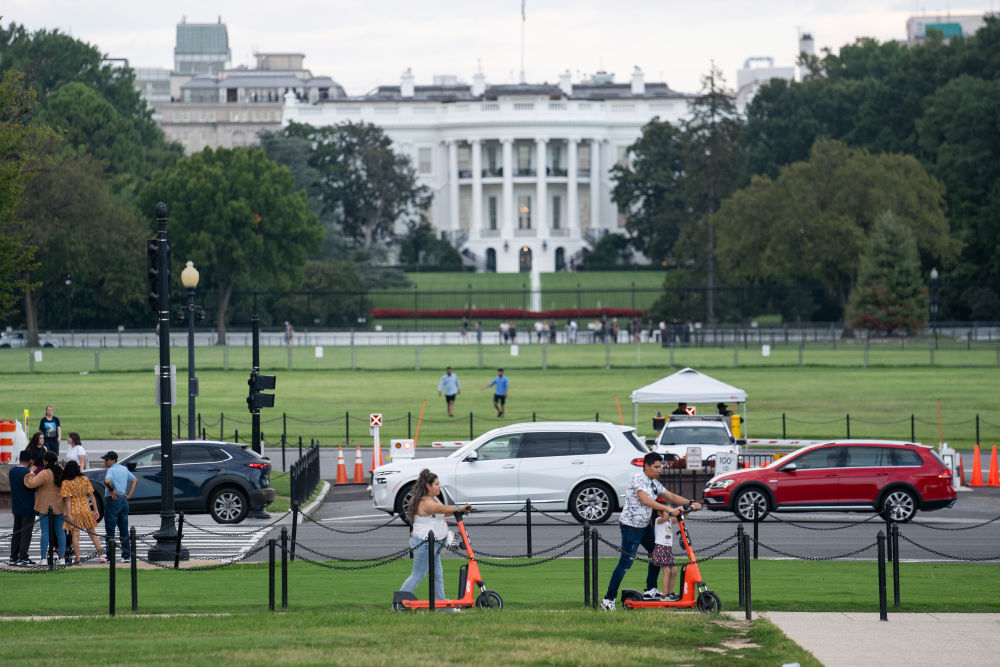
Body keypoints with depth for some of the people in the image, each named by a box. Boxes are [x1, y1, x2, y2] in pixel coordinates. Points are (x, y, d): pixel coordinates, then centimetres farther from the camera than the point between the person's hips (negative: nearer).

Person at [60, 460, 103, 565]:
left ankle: (78, 559, -1)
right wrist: (96, 510, 5)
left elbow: (68, 499, -12)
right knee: (92, 533, 14)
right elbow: (91, 495, 2)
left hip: (74, 510, -3)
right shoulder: (84, 479, 2)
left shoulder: (66, 482, -8)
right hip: (86, 508, 3)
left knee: (75, 535, 1)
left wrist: (69, 514, -13)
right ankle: (100, 554, 10)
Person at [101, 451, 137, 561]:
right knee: (124, 529, 11)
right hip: (124, 500, 7)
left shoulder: (111, 470, -12)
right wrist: (129, 495, 10)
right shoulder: (124, 469, 12)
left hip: (113, 500, -7)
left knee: (110, 531, -2)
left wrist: (111, 490, -14)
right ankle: (127, 555, 11)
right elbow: (134, 480, 17)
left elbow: (107, 481, -31)